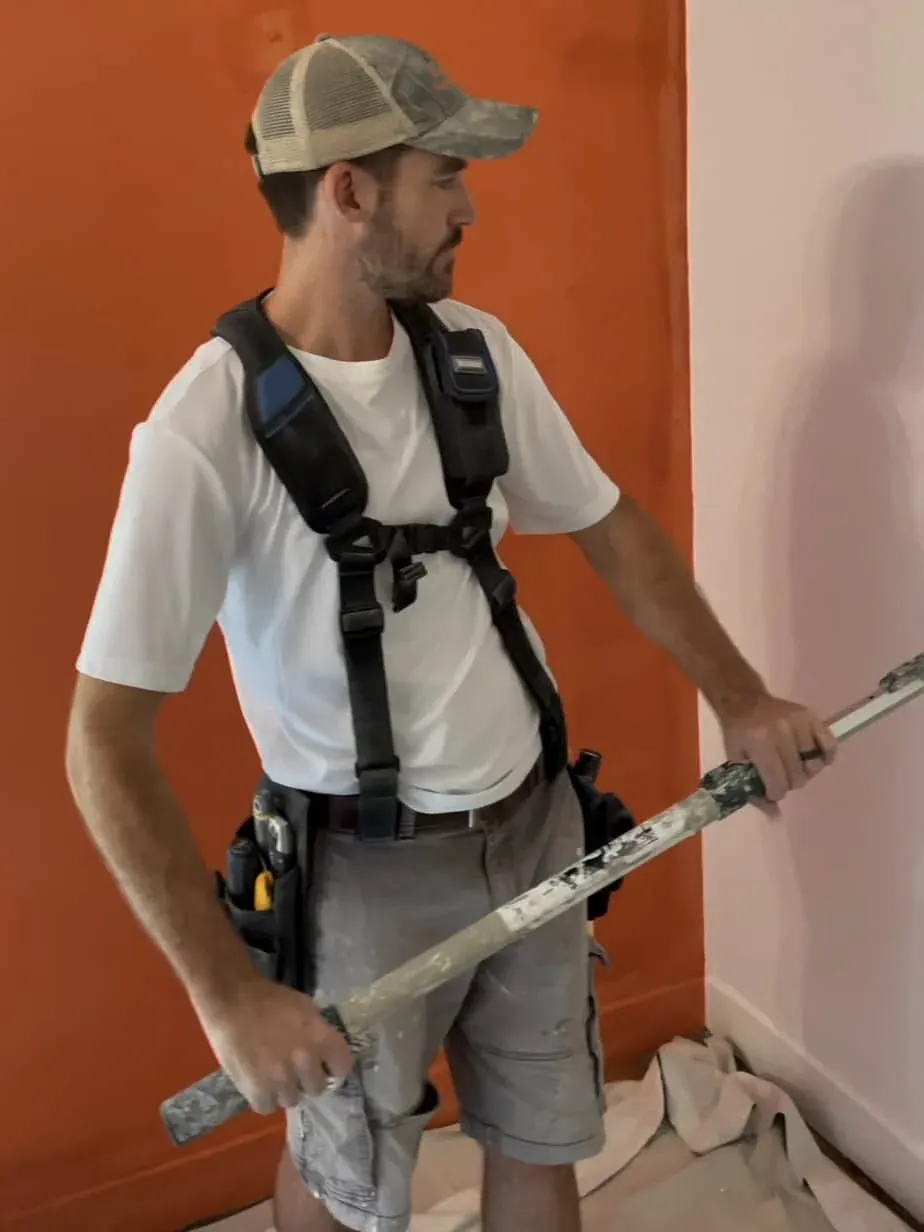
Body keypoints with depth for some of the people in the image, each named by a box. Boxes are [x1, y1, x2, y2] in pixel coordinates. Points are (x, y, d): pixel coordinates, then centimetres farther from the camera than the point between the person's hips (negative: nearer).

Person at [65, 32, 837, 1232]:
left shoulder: (477, 350, -4)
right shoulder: (207, 428, -23)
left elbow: (609, 525, 8)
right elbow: (107, 741, -21)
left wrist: (739, 699, 4)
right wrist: (228, 989, -22)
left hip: (536, 827, 5)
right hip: (368, 870, -4)